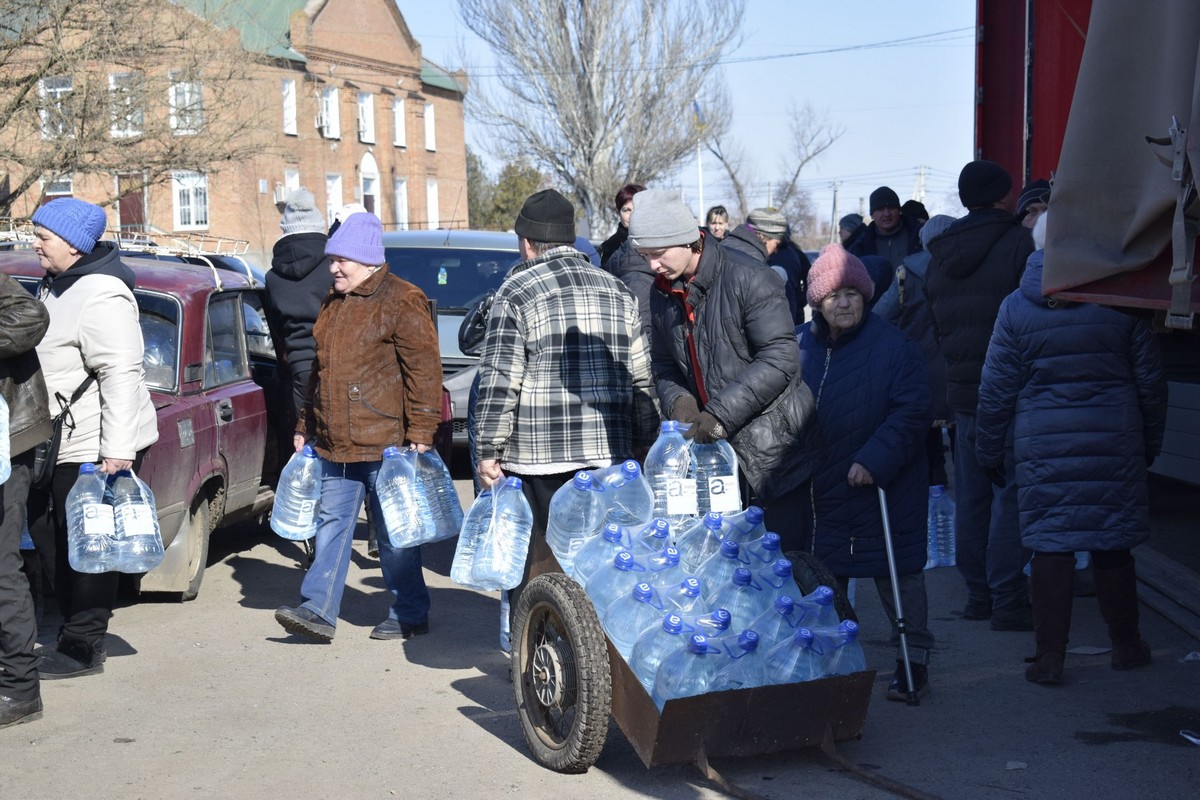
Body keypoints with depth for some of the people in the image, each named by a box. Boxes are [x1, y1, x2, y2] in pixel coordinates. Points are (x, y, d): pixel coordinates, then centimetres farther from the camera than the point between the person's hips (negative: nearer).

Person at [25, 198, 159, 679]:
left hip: (96, 446, -11)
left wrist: (116, 450, -26)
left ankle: (83, 648, 7)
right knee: (46, 533, 16)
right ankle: (76, 631, 28)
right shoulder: (54, 285, 15)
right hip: (57, 442, 11)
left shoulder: (100, 296, -18)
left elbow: (121, 375, -24)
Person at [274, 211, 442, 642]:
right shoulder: (333, 304, 16)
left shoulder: (401, 302, -9)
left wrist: (420, 432, -18)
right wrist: (305, 426, 21)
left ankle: (410, 614, 14)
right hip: (333, 445, 7)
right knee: (331, 524, 5)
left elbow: (424, 369, -14)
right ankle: (318, 610, 7)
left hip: (384, 444, -7)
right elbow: (318, 369, 23)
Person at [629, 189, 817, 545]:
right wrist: (675, 398, -5)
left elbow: (780, 359, -19)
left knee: (783, 546, -1)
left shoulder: (748, 279, -15)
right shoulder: (663, 294, 8)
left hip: (770, 445, -6)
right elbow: (664, 364, 18)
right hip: (711, 446, 6)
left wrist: (722, 412, -23)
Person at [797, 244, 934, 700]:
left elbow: (910, 413, -14)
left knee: (898, 573, 2)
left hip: (884, 488, -4)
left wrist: (874, 461, -23)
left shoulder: (893, 346, -10)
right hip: (820, 491, 5)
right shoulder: (800, 346, 2)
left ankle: (913, 661, 11)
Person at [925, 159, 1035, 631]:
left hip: (961, 392, 7)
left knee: (970, 495, 12)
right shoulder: (1017, 244, -10)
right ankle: (1007, 602, -3)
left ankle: (978, 594, 19)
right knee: (1011, 495, -4)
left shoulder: (938, 257, 11)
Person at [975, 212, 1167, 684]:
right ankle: (1127, 646, 23)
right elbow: (1150, 381, 6)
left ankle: (1049, 658, 5)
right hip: (1115, 445, 1)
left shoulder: (1016, 309, -2)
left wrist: (989, 450, 13)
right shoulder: (1120, 302, -1)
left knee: (1050, 545, 3)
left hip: (1044, 447, -1)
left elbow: (996, 392, 2)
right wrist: (1151, 442, 18)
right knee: (1113, 546, 10)